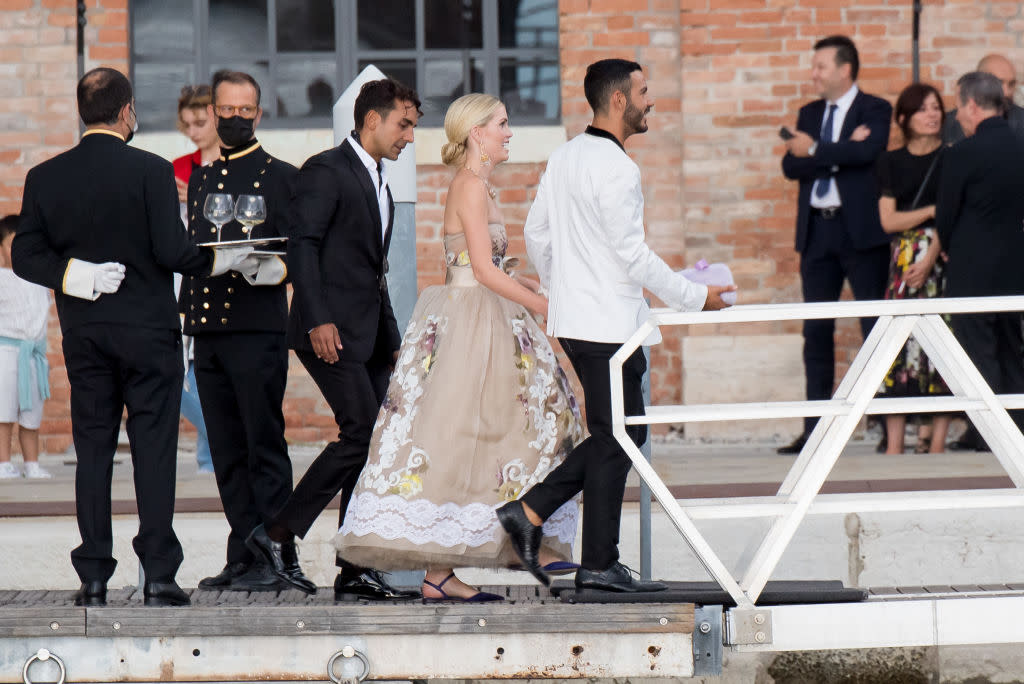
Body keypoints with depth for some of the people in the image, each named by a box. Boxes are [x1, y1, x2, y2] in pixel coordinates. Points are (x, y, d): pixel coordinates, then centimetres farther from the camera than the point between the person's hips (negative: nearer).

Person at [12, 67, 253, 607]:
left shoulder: (45, 177, 2)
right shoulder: (151, 171, -10)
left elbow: (25, 255, 0)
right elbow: (171, 252, -13)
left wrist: (70, 274, -4)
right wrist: (219, 260, 2)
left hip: (82, 334, 3)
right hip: (148, 331, -3)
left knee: (93, 451, 7)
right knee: (154, 451, 0)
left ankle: (94, 579, 5)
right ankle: (158, 576, -3)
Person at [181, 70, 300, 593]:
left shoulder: (281, 177, 2)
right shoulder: (199, 180, 20)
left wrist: (277, 269, -23)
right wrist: (185, 315, 11)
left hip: (258, 329, -6)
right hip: (207, 331, 6)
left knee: (265, 445, -6)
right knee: (227, 451, 7)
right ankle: (243, 557, 12)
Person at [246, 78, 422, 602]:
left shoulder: (378, 184, 23)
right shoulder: (326, 171, -6)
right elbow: (302, 246, -15)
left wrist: (392, 340, 23)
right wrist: (318, 319, -24)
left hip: (370, 336, 9)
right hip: (332, 332, -9)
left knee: (371, 445, 4)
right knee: (361, 433, -17)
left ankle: (355, 571, 5)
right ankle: (277, 533, -8)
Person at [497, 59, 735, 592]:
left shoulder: (563, 158, 11)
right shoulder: (615, 169, -17)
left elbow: (536, 234, 17)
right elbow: (632, 255, -18)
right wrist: (695, 297, -9)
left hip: (572, 320, 9)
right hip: (609, 325, -9)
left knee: (618, 433, 16)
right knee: (615, 439, -2)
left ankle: (529, 512, 10)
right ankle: (599, 564, 2)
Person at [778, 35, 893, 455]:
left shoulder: (875, 110, -1)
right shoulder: (809, 114, 16)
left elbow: (868, 151, -20)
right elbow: (791, 166, 3)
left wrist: (815, 150, -14)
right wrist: (840, 153, -11)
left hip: (860, 230, -6)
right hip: (817, 231, 6)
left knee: (875, 326, -4)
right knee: (816, 330, 5)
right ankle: (815, 429, 7)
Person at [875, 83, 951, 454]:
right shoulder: (891, 162, 11)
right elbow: (888, 220, 4)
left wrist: (929, 261, -15)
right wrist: (934, 210, -9)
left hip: (944, 257, -1)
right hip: (905, 260, 1)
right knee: (901, 339, -6)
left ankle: (937, 439, -3)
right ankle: (895, 443, -6)